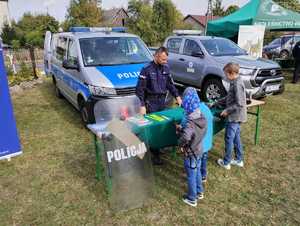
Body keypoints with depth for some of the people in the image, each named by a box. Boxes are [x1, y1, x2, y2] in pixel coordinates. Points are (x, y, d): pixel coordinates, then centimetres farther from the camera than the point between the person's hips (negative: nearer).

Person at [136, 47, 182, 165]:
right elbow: (140, 89, -13)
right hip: (151, 102, -6)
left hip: (162, 101, 6)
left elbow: (170, 84, 16)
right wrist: (142, 106, -17)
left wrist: (177, 96, 4)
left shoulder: (166, 69, 5)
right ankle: (154, 154, 6)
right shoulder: (146, 70, -12)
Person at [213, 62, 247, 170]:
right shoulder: (235, 82, 9)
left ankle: (226, 162, 14)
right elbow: (229, 98, 18)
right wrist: (216, 103, 17)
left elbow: (239, 104, -24)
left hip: (234, 117, -9)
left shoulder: (237, 85, -21)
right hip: (236, 116, 9)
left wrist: (227, 110, -16)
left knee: (229, 139, 1)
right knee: (236, 138, 18)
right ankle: (239, 160, 30)